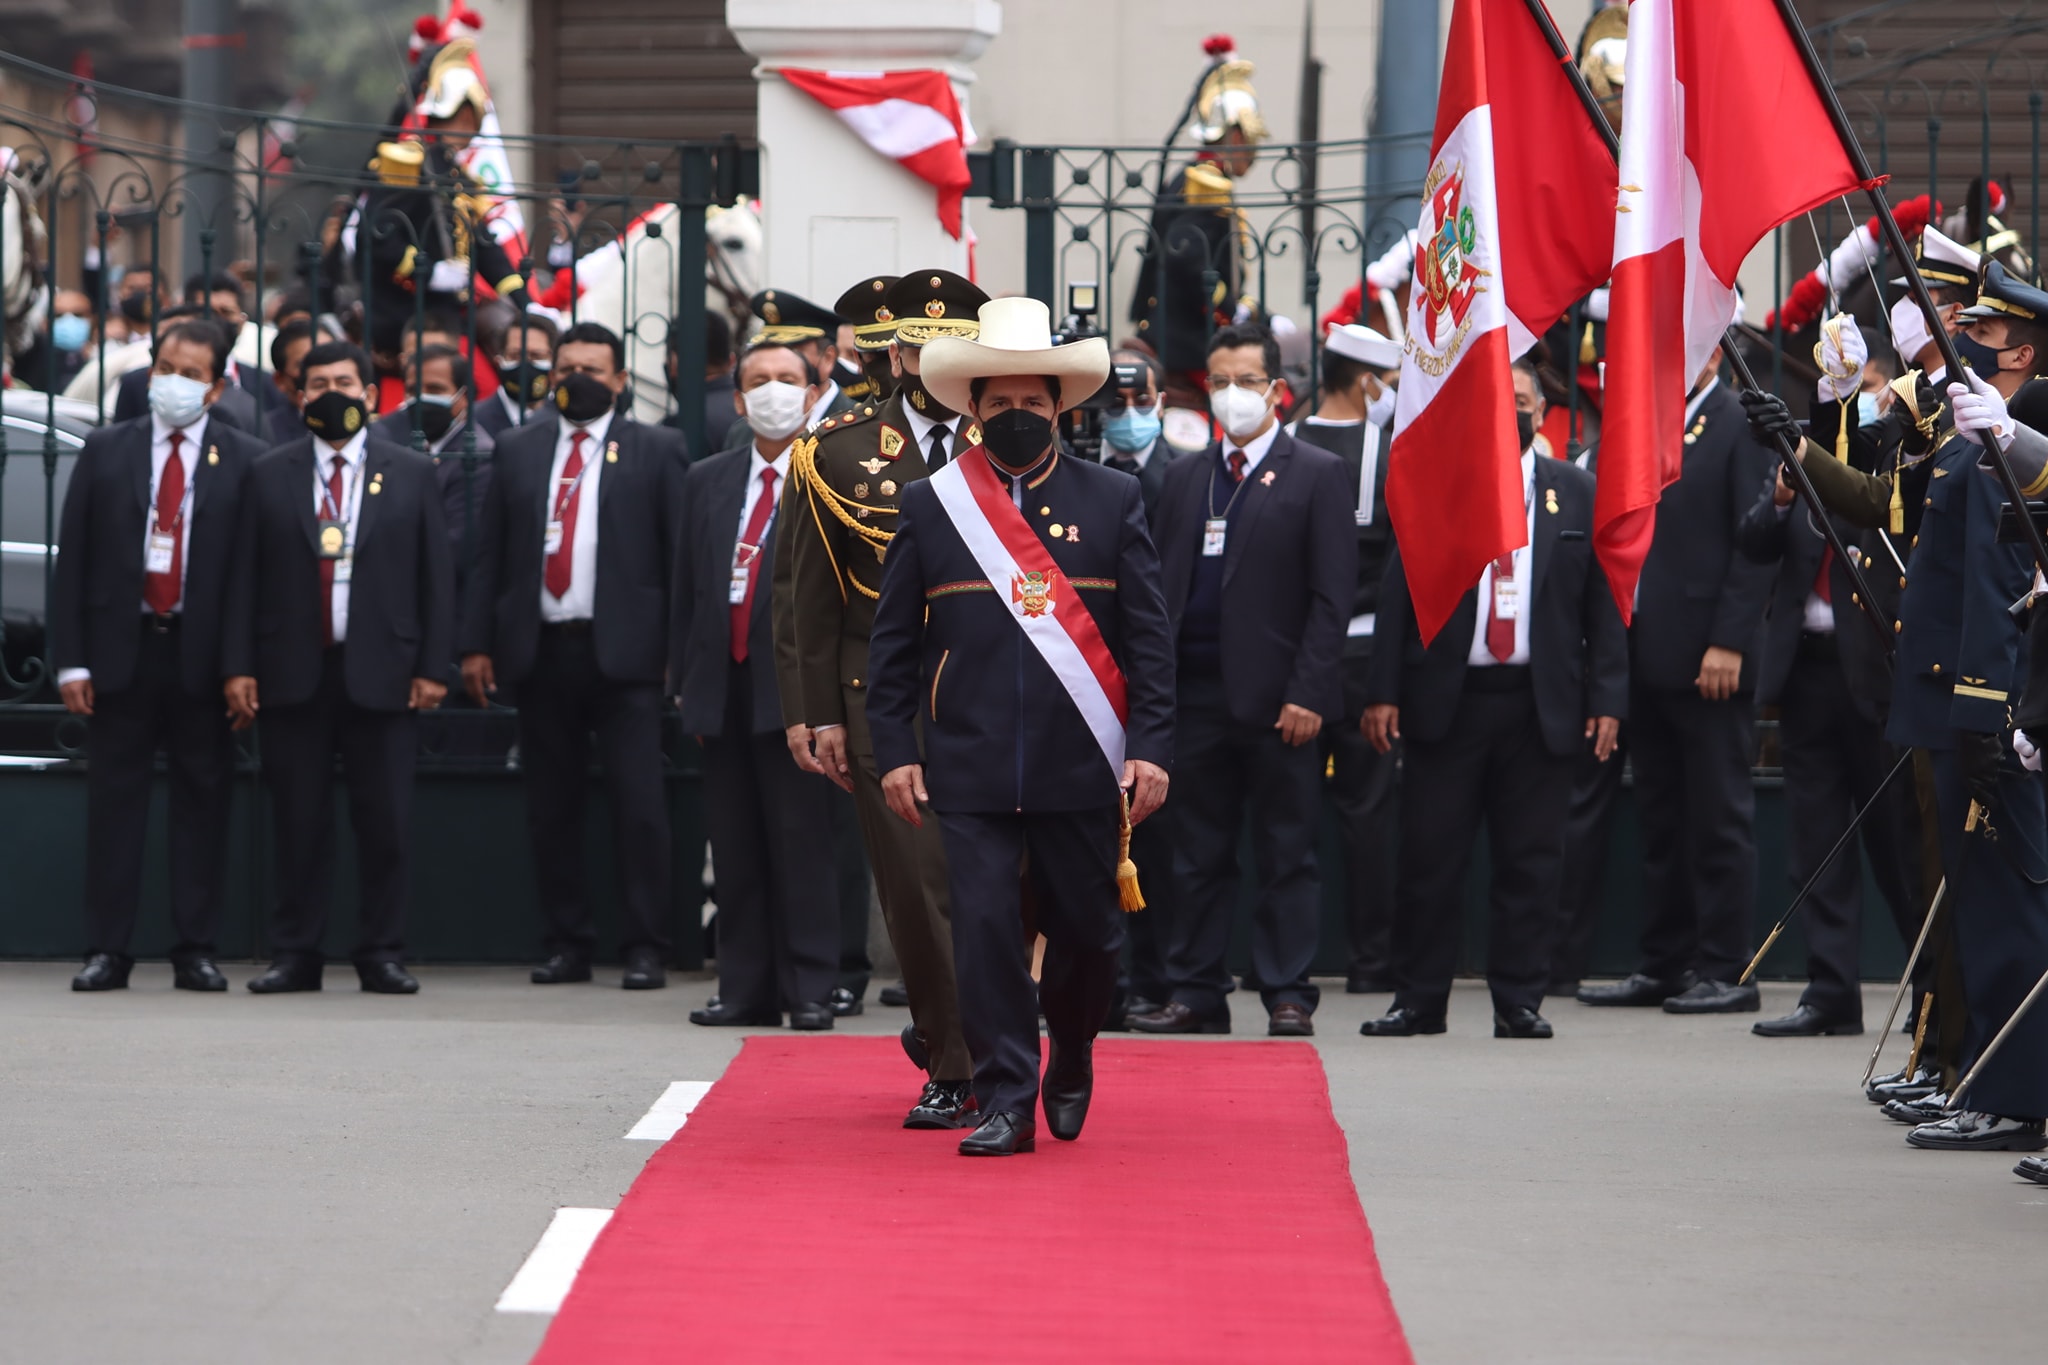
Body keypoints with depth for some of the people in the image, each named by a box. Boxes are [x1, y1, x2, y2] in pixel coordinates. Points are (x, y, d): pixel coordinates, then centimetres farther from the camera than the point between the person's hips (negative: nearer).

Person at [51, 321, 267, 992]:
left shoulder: (244, 461, 2)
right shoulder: (106, 451, 7)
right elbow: (72, 558, 5)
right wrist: (70, 659, -3)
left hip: (203, 655, -1)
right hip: (122, 649, 1)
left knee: (203, 799, 3)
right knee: (114, 798, 2)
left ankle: (196, 951, 9)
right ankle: (107, 949, 6)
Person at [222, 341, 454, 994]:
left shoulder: (411, 475, 8)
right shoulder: (269, 476, 9)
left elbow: (435, 575, 6)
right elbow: (244, 578, 6)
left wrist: (432, 666, -1)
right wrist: (239, 667, -2)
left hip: (381, 673, 0)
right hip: (292, 672, 0)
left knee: (385, 820, -1)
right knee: (299, 823, 2)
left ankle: (381, 955, 7)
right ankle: (296, 955, 8)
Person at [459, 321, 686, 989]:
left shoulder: (656, 451, 6)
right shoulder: (516, 451, 14)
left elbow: (679, 554, 2)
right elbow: (489, 554, 12)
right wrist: (476, 644, 4)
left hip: (623, 652, -3)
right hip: (540, 651, 3)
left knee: (638, 804, -7)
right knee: (551, 809, 5)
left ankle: (645, 948, -2)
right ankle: (568, 943, 13)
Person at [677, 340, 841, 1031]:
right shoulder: (706, 481, 15)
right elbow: (686, 589, 16)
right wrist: (690, 682, 10)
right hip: (724, 689, 5)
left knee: (800, 843, -5)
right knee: (735, 847, 7)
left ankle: (810, 990, 0)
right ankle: (746, 987, 12)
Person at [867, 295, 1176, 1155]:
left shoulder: (1112, 501, 5)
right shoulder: (929, 505, 5)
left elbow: (1149, 635, 4)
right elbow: (894, 640, 7)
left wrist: (1150, 746, -4)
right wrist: (895, 750, -1)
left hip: (1081, 764, 0)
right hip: (970, 767, 0)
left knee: (1087, 930, 7)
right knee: (984, 929, -5)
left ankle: (1071, 1057, 34)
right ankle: (1006, 1102, 1)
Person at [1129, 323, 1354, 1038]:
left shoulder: (1319, 475, 0)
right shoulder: (1184, 476, 15)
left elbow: (1332, 597, -5)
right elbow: (1163, 584, 15)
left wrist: (1306, 693, -13)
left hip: (1277, 701, -4)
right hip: (1196, 696, 4)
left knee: (1286, 854, 0)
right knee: (1198, 854, 7)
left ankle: (1288, 996, 5)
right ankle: (1196, 993, 11)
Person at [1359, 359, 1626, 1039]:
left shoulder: (1578, 493, 9)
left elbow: (1604, 605, 8)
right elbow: (1397, 595, 4)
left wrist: (1606, 700, 0)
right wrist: (1384, 692, -3)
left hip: (1542, 705, 1)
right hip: (1446, 700, -1)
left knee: (1530, 861, 2)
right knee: (1431, 858, 0)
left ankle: (1519, 1001, 9)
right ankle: (1419, 1000, 9)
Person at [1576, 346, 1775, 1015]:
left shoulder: (1741, 427, -6)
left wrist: (1729, 644, -16)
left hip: (1707, 657, -7)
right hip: (1648, 655, 7)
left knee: (1719, 817, -3)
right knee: (1661, 820, 10)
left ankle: (1724, 970, 0)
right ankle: (1664, 965, 15)